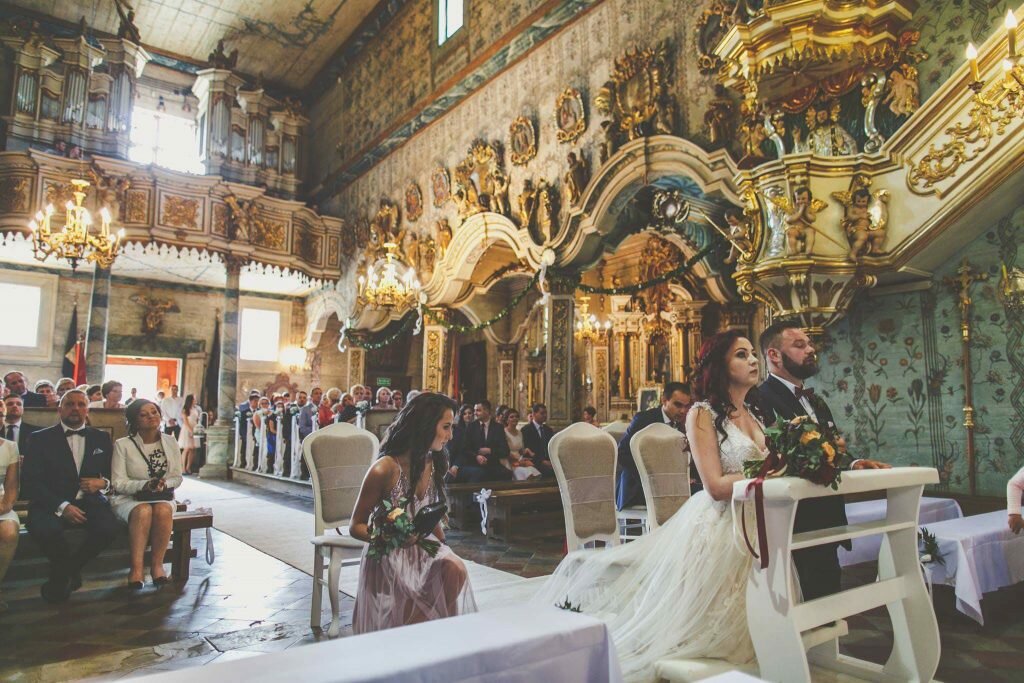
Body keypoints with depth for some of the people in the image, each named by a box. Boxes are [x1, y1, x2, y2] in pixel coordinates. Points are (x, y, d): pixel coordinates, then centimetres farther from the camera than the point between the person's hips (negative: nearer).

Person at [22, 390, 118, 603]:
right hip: (52, 504, -2)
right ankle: (69, 572, 0)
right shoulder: (40, 439, 5)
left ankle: (64, 572, 2)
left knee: (109, 527, -29)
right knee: (44, 529, -35)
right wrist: (62, 506, -18)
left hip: (90, 501, 2)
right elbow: (30, 481, -5)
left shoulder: (102, 438, 14)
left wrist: (104, 483, -11)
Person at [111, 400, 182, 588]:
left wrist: (164, 484, -14)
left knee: (163, 510, -33)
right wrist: (144, 485, -22)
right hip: (129, 498, -2)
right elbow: (118, 483, -6)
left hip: (163, 497, 2)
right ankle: (136, 568, -28)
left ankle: (157, 564, -20)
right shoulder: (123, 445, -2)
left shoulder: (170, 442, 7)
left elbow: (177, 477, 9)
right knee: (143, 511, -36)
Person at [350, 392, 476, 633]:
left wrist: (444, 547, 4)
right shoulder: (384, 469, -18)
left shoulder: (432, 464, 2)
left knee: (455, 569, -26)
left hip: (423, 547, 5)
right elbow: (356, 526, -10)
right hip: (389, 558, -5)